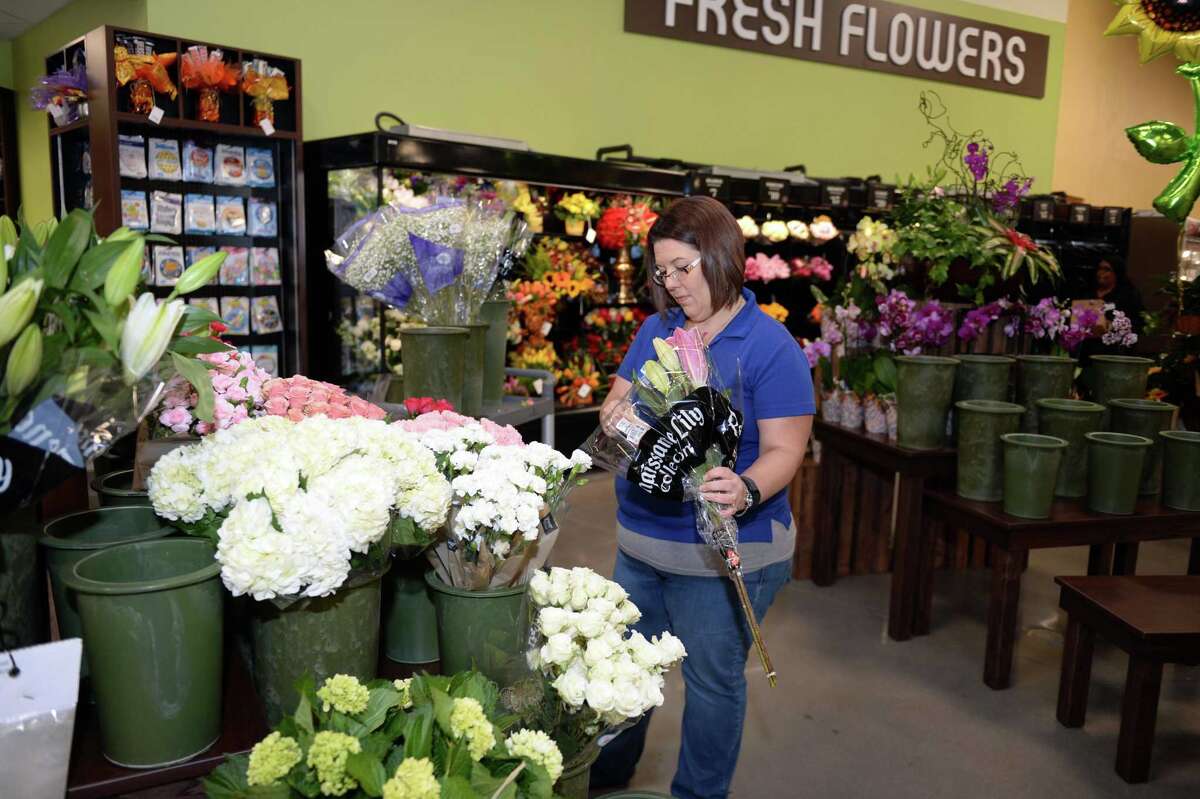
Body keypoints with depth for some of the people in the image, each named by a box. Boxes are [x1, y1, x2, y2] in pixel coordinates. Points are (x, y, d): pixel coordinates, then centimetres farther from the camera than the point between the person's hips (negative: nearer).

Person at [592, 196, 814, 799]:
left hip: (724, 553, -6)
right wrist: (615, 412, -17)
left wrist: (747, 490, -38)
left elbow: (783, 451, -17)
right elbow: (616, 400, 7)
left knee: (712, 680, 13)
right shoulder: (655, 330, 4)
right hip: (640, 542, 6)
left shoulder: (772, 348, -14)